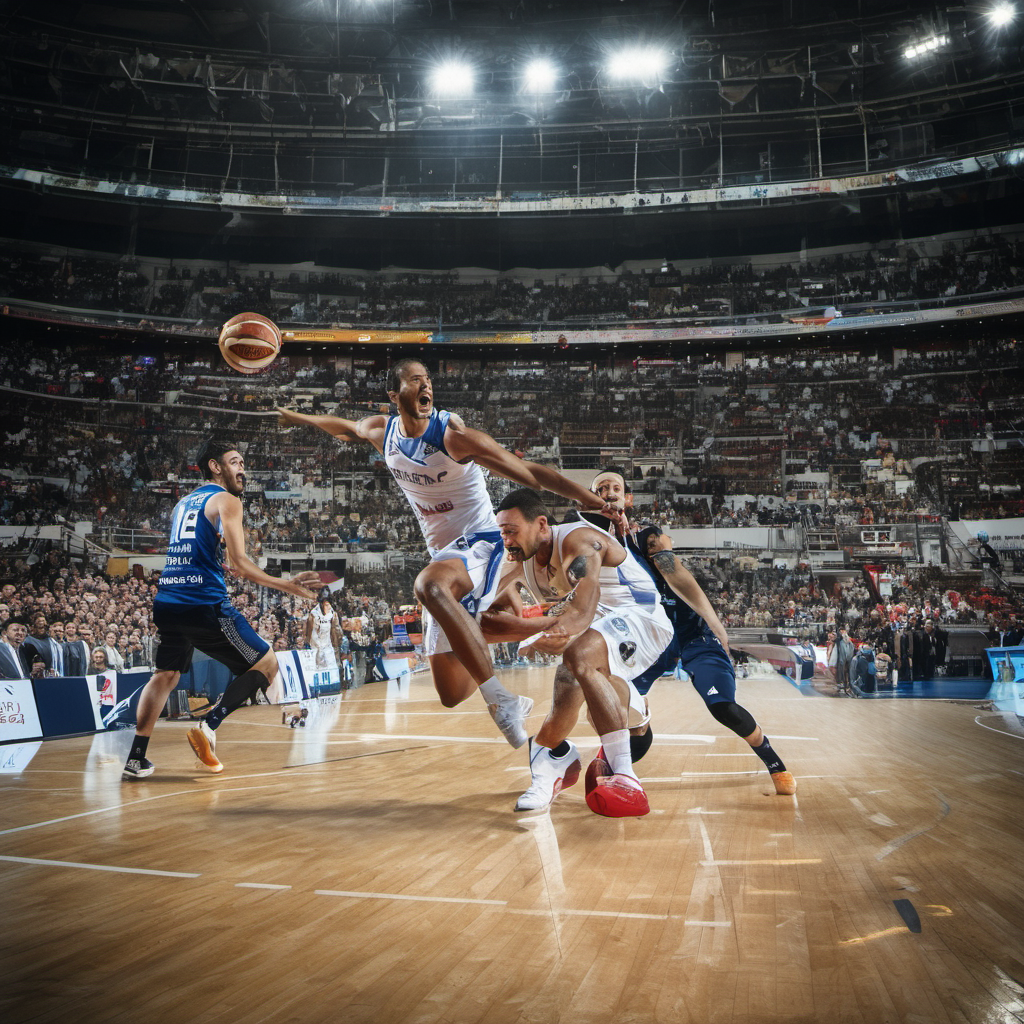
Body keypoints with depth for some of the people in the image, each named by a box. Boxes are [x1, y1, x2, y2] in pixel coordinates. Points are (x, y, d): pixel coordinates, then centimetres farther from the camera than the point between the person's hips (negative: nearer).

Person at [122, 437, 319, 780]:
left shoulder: (183, 503, 21)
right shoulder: (226, 500, -2)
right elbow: (240, 562, -11)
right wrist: (288, 585, -8)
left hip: (166, 602, 8)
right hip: (205, 604, -8)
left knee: (165, 674, 23)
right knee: (266, 664, 4)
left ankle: (136, 757, 18)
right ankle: (208, 726, -6)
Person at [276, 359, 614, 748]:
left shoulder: (454, 435, -17)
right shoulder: (382, 431, 1)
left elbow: (531, 472, -19)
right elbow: (347, 428, 26)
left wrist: (597, 502, -26)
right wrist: (297, 417, 41)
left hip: (478, 545, -6)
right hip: (443, 555, 7)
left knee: (429, 585, -43)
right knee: (451, 695, 5)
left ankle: (500, 700, -35)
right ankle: (510, 704, 37)